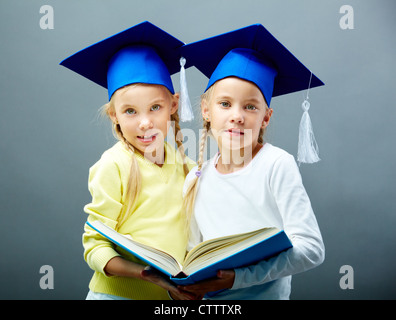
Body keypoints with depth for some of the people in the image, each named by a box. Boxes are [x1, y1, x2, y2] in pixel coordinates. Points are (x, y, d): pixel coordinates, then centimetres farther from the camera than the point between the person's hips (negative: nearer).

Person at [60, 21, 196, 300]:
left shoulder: (184, 165, 1)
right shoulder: (114, 166, -13)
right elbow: (95, 246, -14)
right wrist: (142, 272, -27)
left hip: (171, 295, 4)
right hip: (119, 292, -4)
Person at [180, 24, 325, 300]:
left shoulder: (277, 165, -10)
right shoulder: (196, 180, 3)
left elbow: (311, 248, -13)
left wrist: (239, 276, -21)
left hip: (266, 294, -3)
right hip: (209, 297, 4)